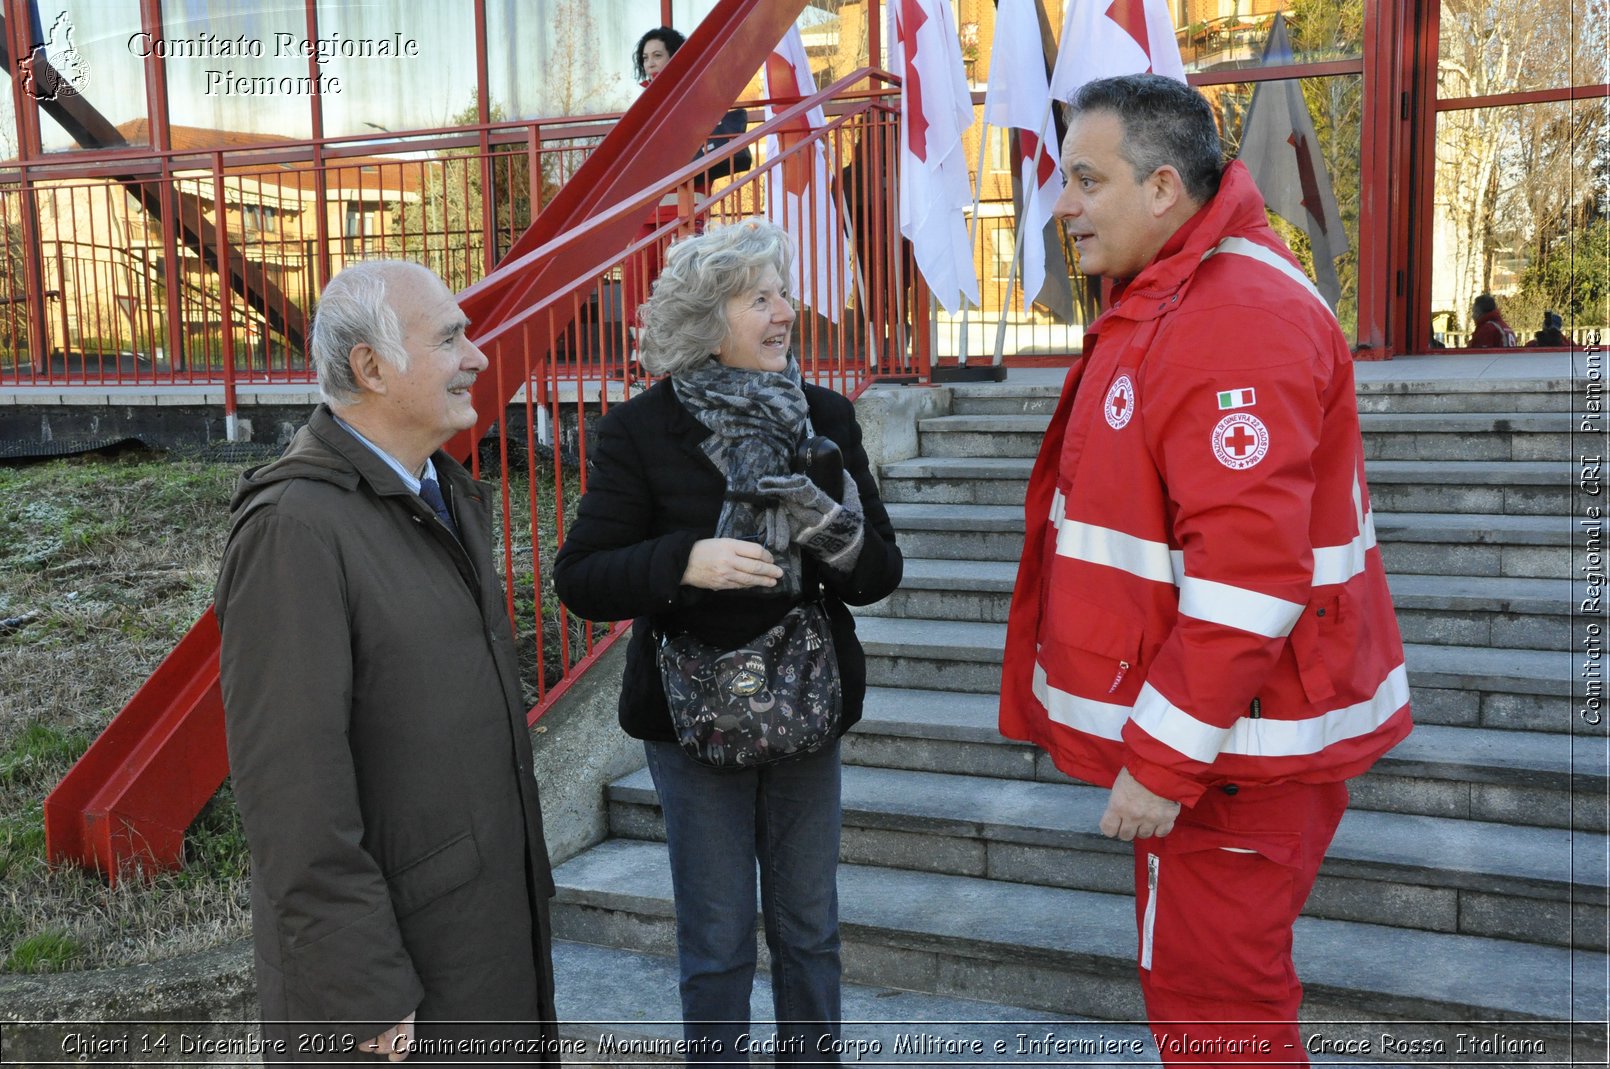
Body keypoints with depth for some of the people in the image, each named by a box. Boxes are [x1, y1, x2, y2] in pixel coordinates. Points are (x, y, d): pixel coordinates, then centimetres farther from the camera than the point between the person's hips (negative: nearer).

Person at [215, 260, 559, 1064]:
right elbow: (293, 785, -22)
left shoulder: (452, 497, 7)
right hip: (389, 940, -8)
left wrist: (525, 871, 16)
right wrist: (362, 998, -19)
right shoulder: (295, 527, -20)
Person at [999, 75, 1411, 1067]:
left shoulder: (1237, 321, -21)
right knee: (1200, 981, 22)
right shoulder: (1167, 300, 13)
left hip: (1234, 745, -10)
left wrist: (1164, 762, -24)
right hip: (1206, 725, 10)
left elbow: (1246, 576, -28)